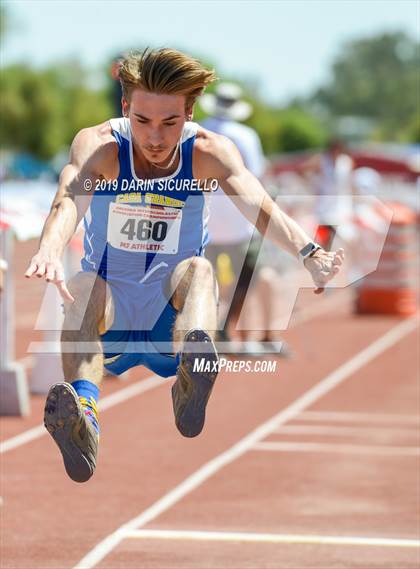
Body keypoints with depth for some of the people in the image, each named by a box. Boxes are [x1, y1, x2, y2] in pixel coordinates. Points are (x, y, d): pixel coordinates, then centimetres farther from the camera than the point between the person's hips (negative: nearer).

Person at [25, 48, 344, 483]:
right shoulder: (98, 146, -12)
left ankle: (190, 377, -60)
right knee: (84, 284, -33)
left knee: (198, 268, -30)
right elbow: (70, 197, -34)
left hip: (172, 316, 0)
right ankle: (84, 416, -58)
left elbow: (256, 203, -29)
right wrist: (50, 249, -57)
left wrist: (309, 254, -49)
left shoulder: (209, 153, -10)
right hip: (110, 317, 0)